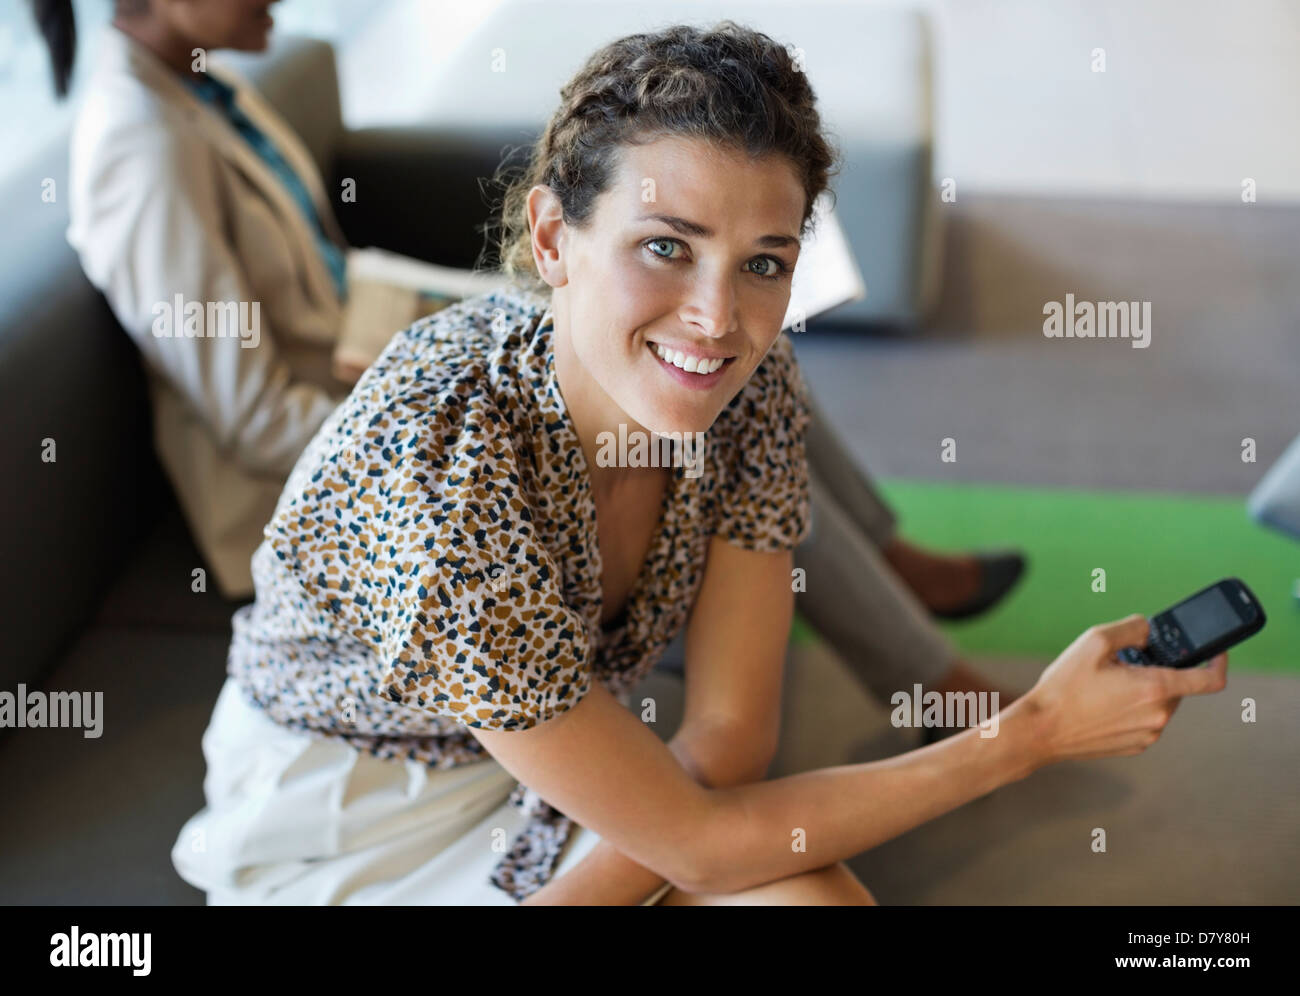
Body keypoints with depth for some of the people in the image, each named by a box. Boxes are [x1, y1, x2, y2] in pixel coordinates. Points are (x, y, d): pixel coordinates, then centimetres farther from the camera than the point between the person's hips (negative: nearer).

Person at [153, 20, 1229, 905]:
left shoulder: (753, 383, -16)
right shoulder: (432, 472, -33)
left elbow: (729, 737, -10)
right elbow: (696, 840, -26)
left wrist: (574, 890, -23)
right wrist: (1036, 730, -24)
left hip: (567, 769, 4)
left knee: (821, 899, -19)